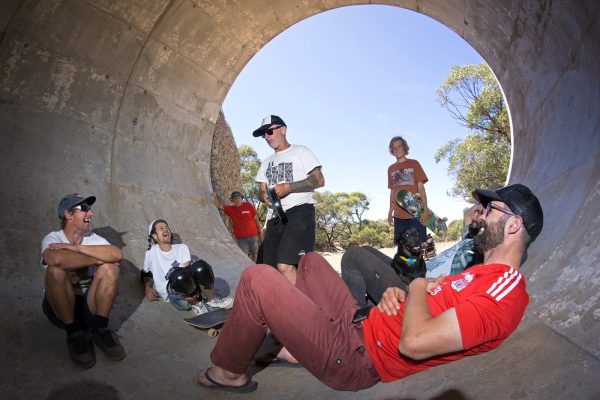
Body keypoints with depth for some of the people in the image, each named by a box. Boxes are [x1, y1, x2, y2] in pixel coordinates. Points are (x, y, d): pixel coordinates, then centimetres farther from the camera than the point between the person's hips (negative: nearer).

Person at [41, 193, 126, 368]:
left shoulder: (93, 239, -1)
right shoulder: (52, 238, -10)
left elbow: (117, 254, -24)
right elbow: (58, 260, -36)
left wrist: (76, 248, -25)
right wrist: (97, 258, -23)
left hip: (90, 305, 3)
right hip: (59, 308, -2)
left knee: (110, 267, -21)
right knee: (56, 270, -30)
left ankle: (99, 329, -10)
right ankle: (75, 333, -15)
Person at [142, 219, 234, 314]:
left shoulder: (182, 248, 14)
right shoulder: (152, 252, 11)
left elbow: (187, 270, 0)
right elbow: (145, 274, 22)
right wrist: (147, 288, 1)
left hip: (188, 290, 2)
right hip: (172, 293, -2)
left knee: (202, 267, -30)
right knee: (178, 275, -38)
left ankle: (211, 300, -12)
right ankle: (196, 302, -13)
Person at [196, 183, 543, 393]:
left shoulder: (504, 291, -20)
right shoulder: (488, 274, 13)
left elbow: (413, 343, -31)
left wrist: (418, 288, -12)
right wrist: (399, 294, -3)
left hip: (353, 357, -10)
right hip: (360, 324, 10)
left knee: (257, 278, -12)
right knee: (311, 261, 24)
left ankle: (229, 372, 11)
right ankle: (295, 344, 24)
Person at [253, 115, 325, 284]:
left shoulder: (300, 152, 8)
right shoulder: (267, 162, 27)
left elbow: (319, 180, -4)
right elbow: (261, 191, 21)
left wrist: (288, 187, -14)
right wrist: (264, 196, -4)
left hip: (300, 211, -6)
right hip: (275, 216, 7)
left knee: (285, 266, -24)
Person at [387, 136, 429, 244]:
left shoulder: (414, 164, 6)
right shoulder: (391, 169, 14)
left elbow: (421, 187, 1)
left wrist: (425, 209, -8)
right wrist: (390, 212, 11)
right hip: (398, 215, 3)